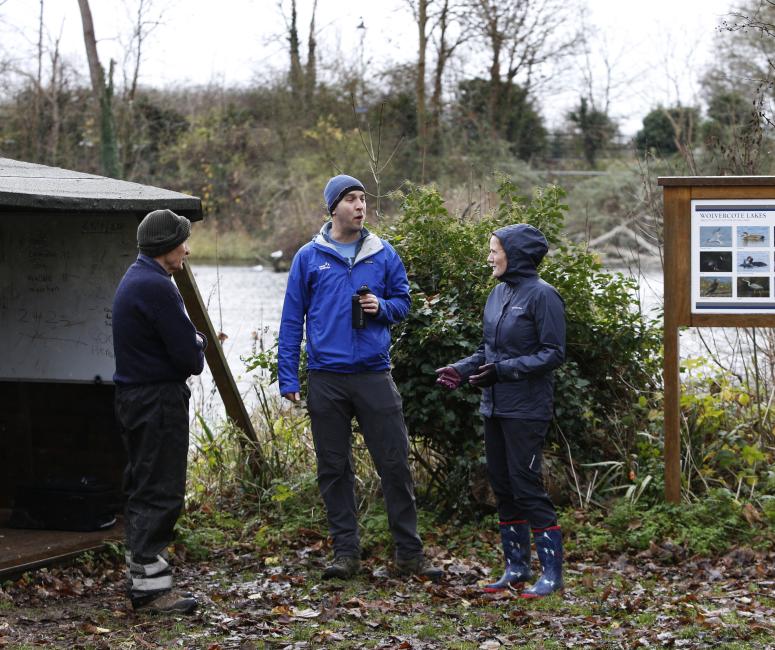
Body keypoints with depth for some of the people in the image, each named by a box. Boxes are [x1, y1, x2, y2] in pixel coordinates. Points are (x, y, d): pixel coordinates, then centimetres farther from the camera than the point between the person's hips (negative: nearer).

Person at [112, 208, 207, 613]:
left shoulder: (134, 280, 15)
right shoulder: (157, 287, -19)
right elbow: (189, 356, -19)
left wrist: (195, 340, 3)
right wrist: (199, 346, 2)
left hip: (132, 396, 11)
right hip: (159, 399, -11)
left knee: (143, 490, 17)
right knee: (160, 493, -8)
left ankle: (140, 579, 24)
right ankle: (151, 585, -7)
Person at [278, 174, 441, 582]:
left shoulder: (384, 255, 5)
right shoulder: (309, 257, 2)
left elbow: (403, 301, 15)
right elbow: (292, 319, 4)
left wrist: (382, 307, -9)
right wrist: (288, 378, -1)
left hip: (374, 375, 0)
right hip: (326, 378, 0)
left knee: (395, 464, -1)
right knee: (333, 469, 6)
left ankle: (409, 552, 7)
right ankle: (346, 551, 14)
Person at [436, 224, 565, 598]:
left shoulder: (542, 295, -12)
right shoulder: (498, 294, 11)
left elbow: (553, 354, -15)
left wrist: (503, 370, -21)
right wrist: (461, 370, 3)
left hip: (526, 409, -8)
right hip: (494, 407, 8)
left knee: (526, 486, -7)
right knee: (502, 486, 11)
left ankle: (552, 572, 0)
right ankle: (516, 568, 21)